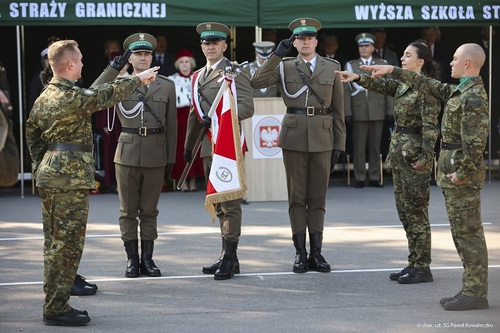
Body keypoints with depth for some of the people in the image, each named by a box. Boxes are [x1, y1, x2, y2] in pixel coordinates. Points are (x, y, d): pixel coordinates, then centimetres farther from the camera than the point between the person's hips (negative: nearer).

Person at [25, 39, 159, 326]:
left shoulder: (44, 97, 11)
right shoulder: (74, 97, -16)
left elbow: (32, 133, 17)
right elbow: (108, 95, -5)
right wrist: (139, 79, 9)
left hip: (48, 176, 10)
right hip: (71, 178, -10)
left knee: (54, 244, 13)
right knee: (68, 244, -5)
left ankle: (54, 304, 19)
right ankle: (57, 309, -2)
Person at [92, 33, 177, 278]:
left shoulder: (167, 86, 8)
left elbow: (171, 126, 9)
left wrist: (171, 159, 6)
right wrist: (114, 67, -19)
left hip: (156, 154, 1)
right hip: (128, 154, -1)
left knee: (149, 210, 7)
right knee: (128, 210, 4)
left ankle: (147, 259, 13)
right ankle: (132, 259, 11)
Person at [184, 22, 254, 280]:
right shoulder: (198, 76, 18)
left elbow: (247, 107, -15)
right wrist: (189, 145, 26)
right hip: (208, 146, 8)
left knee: (229, 203, -7)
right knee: (218, 203, 11)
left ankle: (230, 257, -5)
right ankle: (226, 256, 17)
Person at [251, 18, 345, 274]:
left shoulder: (332, 67, 7)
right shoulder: (284, 67, 5)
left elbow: (338, 109, 7)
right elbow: (257, 82, -10)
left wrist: (339, 144, 3)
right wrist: (277, 55, -13)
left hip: (322, 138, 1)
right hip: (294, 137, -1)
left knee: (318, 197, 5)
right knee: (297, 197, 4)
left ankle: (316, 253, 10)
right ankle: (300, 253, 10)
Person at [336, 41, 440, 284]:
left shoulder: (427, 88, -13)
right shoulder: (402, 84, 14)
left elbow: (430, 127, -17)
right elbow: (381, 84, 3)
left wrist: (425, 159, -20)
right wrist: (357, 78, -11)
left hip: (415, 155, -9)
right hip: (399, 152, 9)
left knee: (416, 211, -4)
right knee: (405, 210, 11)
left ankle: (422, 268, 1)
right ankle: (414, 264, 18)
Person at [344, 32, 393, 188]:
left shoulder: (382, 64, 10)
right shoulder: (351, 65, 7)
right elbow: (347, 90, 2)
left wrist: (390, 110, 3)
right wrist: (347, 113, -5)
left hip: (377, 112, 1)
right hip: (359, 112, -1)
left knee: (375, 146, 4)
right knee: (359, 147, 0)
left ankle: (374, 177, 10)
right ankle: (360, 178, 6)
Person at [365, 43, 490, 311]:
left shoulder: (473, 97, -18)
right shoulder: (459, 91, 14)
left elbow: (475, 143, -24)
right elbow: (429, 86, 25)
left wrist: (462, 174, -19)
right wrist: (392, 71, 27)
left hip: (463, 176, -10)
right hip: (451, 171, 10)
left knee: (468, 233, -7)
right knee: (462, 232, 12)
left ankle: (475, 293, -3)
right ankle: (472, 289, 16)